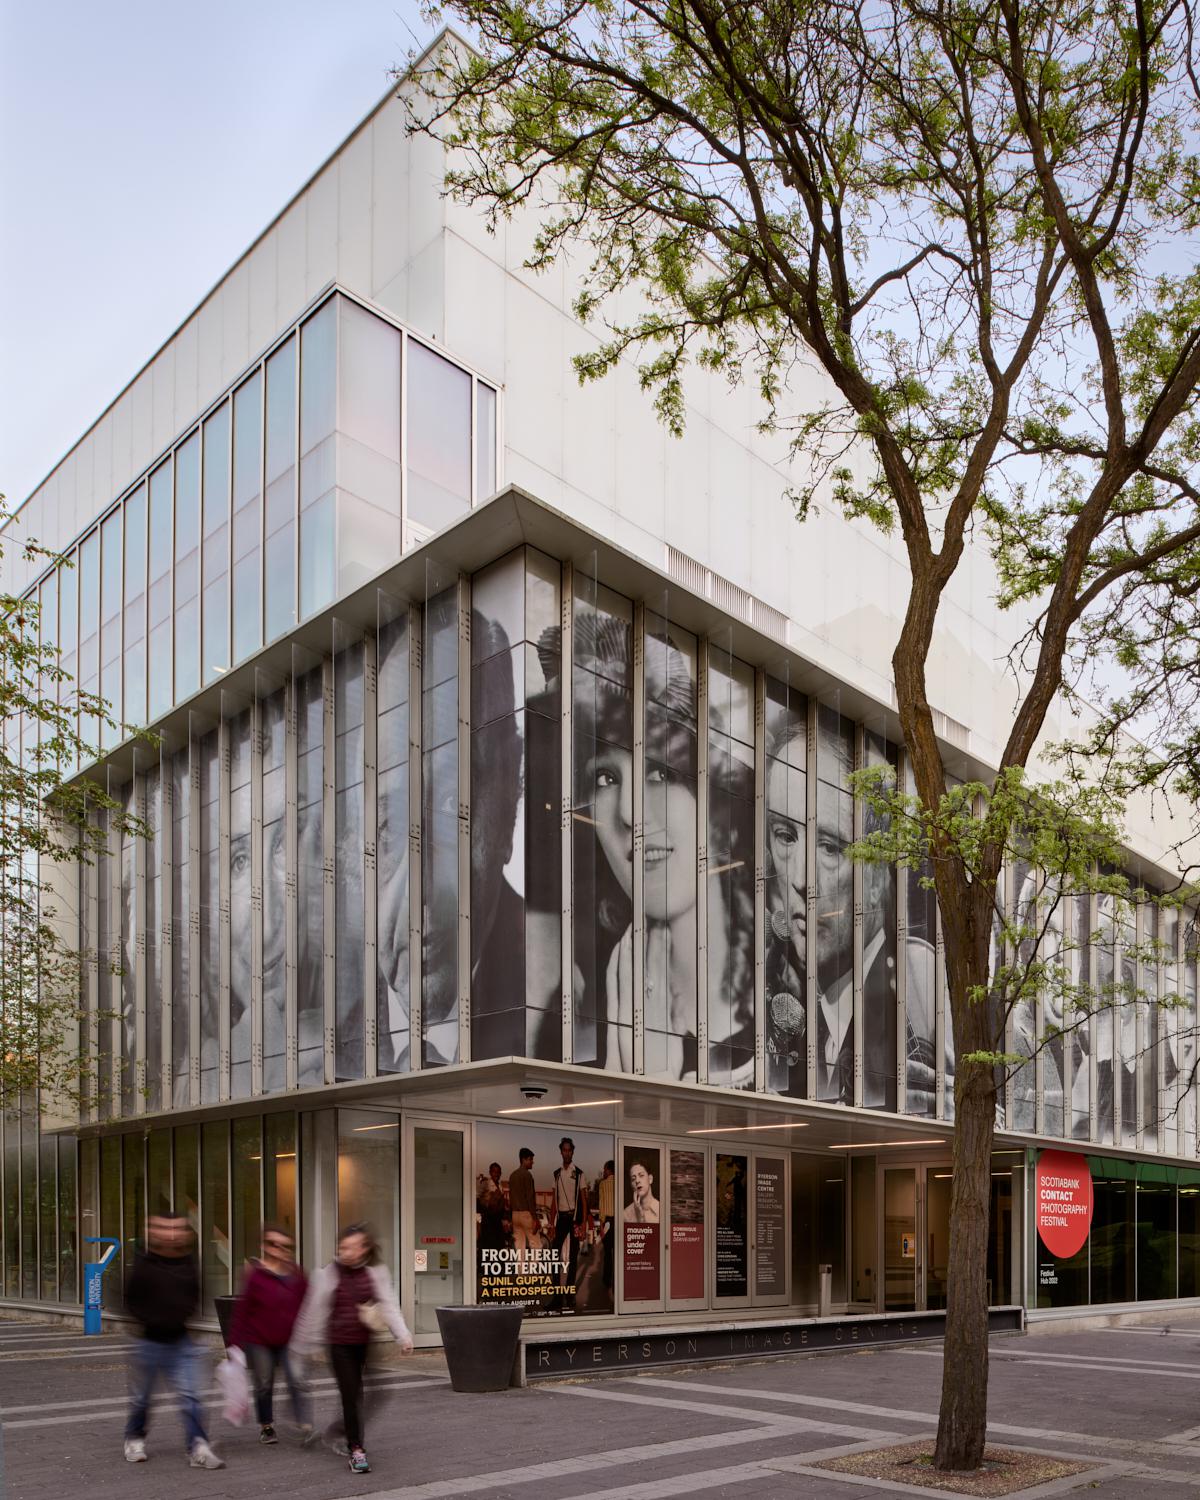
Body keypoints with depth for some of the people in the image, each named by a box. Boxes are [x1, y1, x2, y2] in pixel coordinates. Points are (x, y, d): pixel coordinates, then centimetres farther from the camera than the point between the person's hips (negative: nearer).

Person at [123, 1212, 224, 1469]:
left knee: (190, 1395, -6)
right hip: (149, 1340, -2)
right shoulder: (144, 1264, -9)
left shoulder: (188, 1264, 3)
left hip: (180, 1340, 2)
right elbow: (130, 1301, -3)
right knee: (141, 1396, 12)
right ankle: (134, 1439, 35)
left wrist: (184, 1314, -3)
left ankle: (198, 1448, -6)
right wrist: (151, 1319, -14)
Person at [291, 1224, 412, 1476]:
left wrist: (403, 1335, -14)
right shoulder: (327, 1274, -5)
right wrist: (304, 1345, 7)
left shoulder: (376, 1273, -1)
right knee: (350, 1394, -7)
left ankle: (346, 1435, 34)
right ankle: (356, 1449, 0)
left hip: (364, 1343, 2)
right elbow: (313, 1310, 2)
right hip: (339, 1343, -2)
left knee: (356, 1394, 11)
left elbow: (389, 1306, -3)